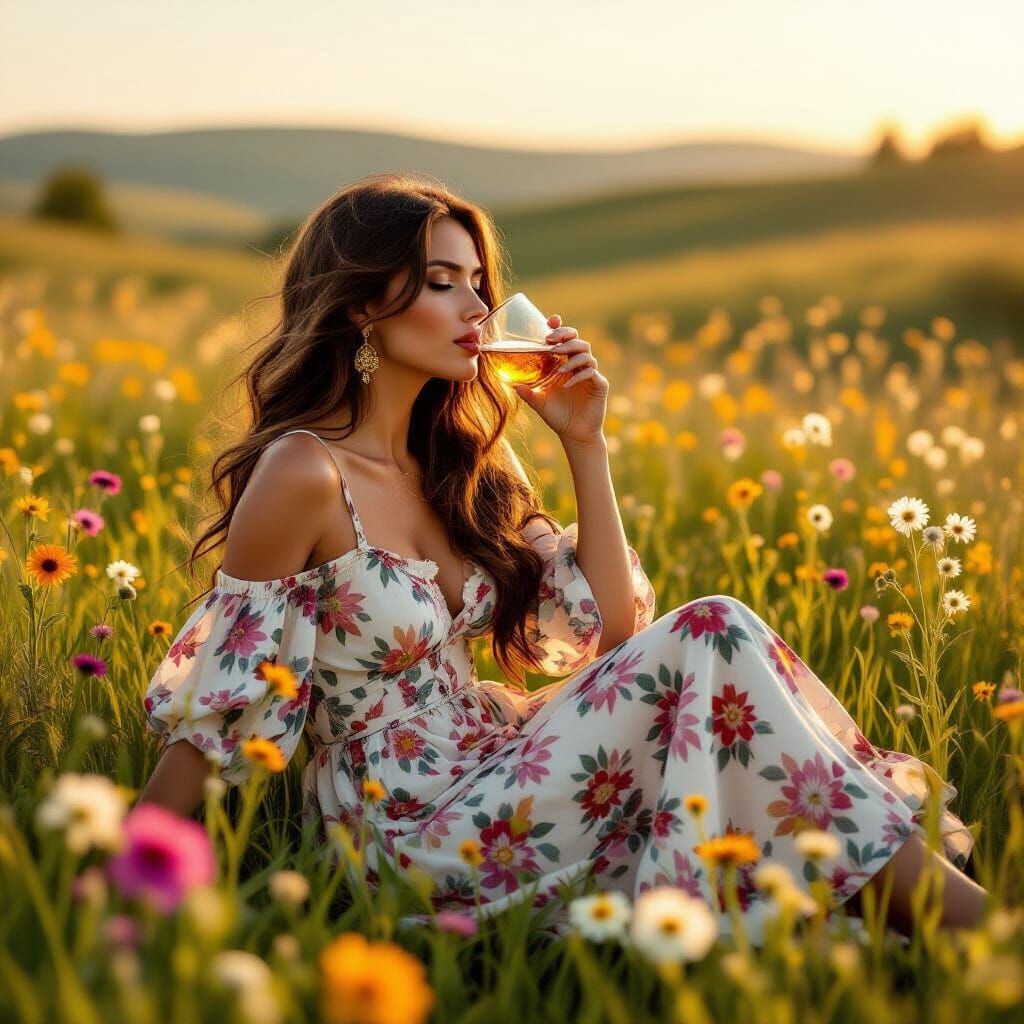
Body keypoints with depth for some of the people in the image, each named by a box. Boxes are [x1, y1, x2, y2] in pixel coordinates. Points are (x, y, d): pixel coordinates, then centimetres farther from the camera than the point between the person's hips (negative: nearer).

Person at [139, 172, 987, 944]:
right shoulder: (304, 472, -17)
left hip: (490, 767, 8)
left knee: (713, 636, -9)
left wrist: (584, 443, -1)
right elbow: (219, 702, -12)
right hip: (408, 834, -8)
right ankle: (956, 915, -12)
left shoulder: (462, 458, 6)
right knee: (711, 641, -19)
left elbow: (612, 626, 6)